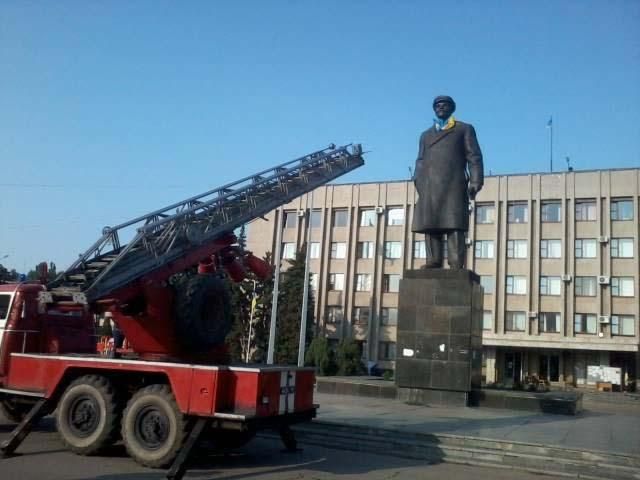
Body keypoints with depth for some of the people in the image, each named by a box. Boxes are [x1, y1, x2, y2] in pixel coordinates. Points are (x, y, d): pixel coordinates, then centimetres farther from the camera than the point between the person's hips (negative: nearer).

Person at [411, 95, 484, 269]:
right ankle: (433, 262, -9)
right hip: (429, 186, 4)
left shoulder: (464, 129, 18)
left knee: (454, 224, -12)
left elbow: (474, 156, 7)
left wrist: (476, 181, -7)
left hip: (453, 183, -4)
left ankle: (456, 265, -17)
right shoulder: (426, 135, 29)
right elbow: (420, 161, 20)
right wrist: (418, 181, 1)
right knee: (430, 225, -6)